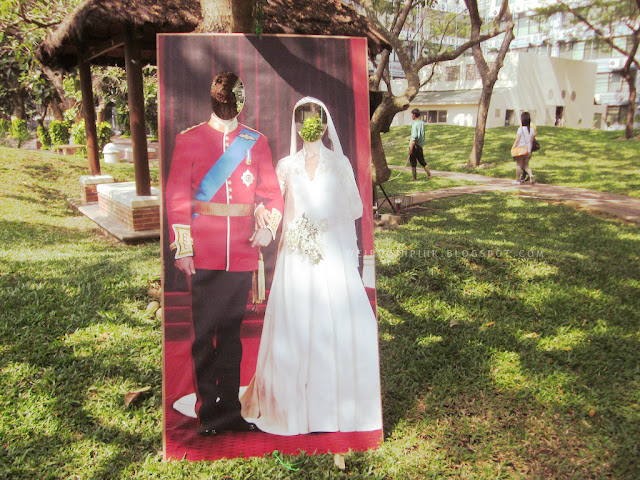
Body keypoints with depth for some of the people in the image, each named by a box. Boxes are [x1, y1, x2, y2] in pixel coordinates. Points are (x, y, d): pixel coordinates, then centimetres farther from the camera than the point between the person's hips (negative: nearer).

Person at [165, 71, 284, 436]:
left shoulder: (257, 142, 11)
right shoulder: (189, 139, 5)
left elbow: (272, 192, 11)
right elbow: (177, 197, 1)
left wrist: (267, 226, -8)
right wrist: (182, 248, -6)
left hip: (243, 255, 2)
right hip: (205, 256, -2)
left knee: (233, 332, 10)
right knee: (205, 334, 4)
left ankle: (230, 411, 22)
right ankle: (209, 412, 17)